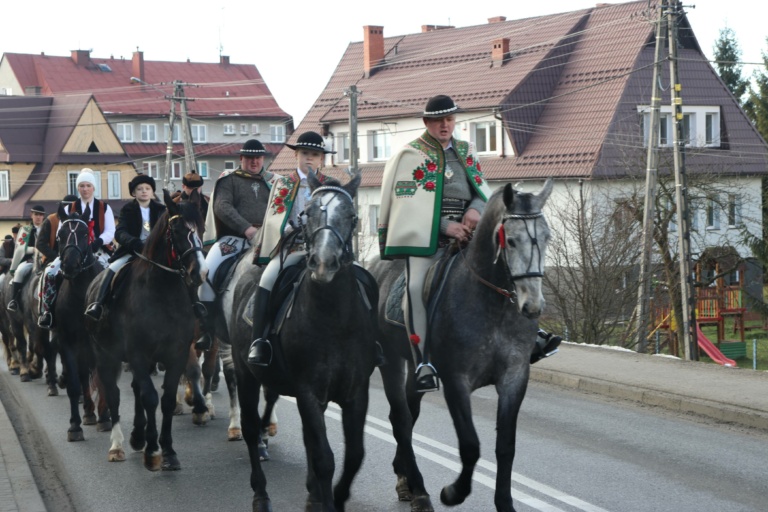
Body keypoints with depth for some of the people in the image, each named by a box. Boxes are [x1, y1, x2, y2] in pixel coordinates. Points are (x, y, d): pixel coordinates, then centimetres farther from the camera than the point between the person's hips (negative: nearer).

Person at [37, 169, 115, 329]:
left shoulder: (104, 208, 9)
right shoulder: (69, 209, 14)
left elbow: (110, 232, -1)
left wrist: (98, 242, -21)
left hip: (99, 250, -2)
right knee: (50, 272, -23)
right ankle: (46, 311, -20)